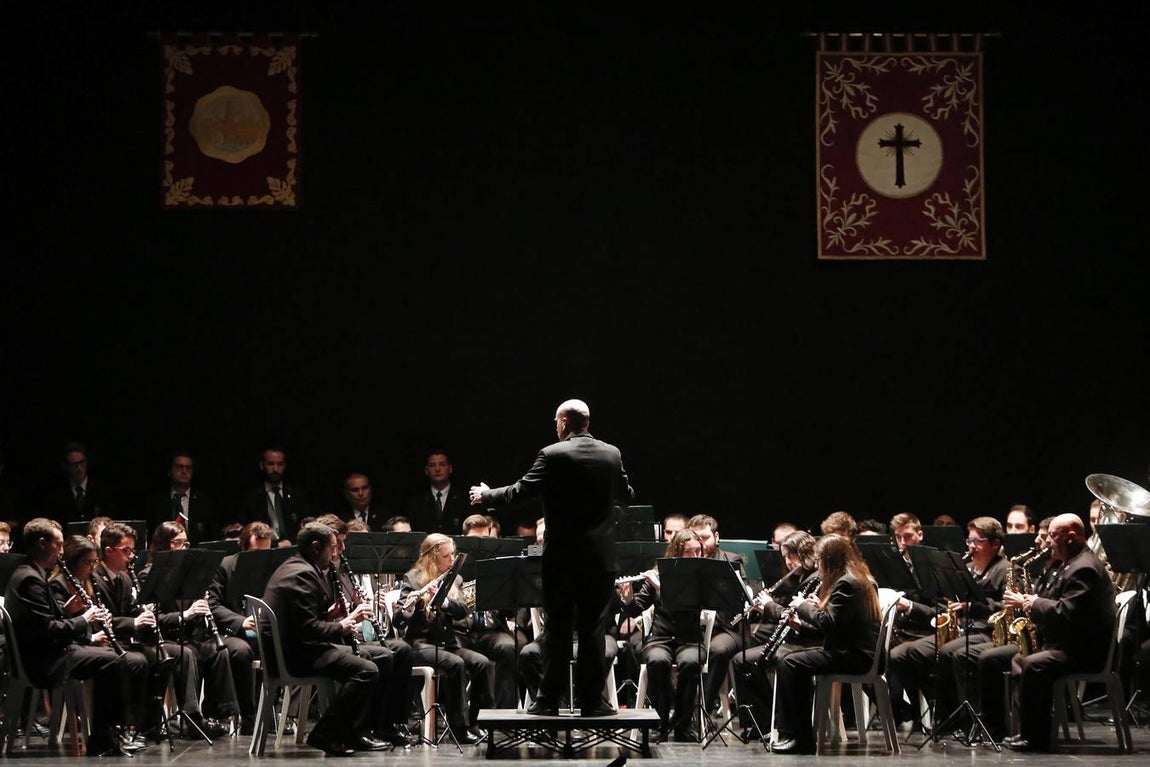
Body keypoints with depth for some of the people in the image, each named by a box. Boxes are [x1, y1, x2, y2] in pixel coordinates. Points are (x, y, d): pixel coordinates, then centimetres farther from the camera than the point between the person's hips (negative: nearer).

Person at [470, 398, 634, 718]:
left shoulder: (553, 455, -9)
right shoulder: (611, 454, 3)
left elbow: (522, 491, -7)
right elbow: (626, 497, 16)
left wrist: (486, 495, 11)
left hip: (562, 556, -2)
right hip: (601, 557, 2)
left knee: (558, 631, 5)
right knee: (593, 631, 5)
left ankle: (549, 700, 7)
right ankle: (591, 700, 5)